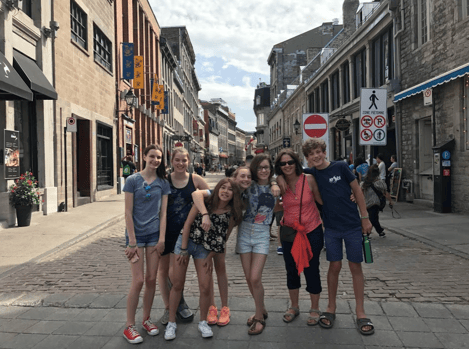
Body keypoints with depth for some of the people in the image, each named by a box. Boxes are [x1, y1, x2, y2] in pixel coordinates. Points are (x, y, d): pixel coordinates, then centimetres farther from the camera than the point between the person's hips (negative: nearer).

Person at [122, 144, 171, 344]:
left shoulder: (163, 184, 4)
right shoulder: (133, 180, -6)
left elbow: (163, 213, 4)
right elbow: (128, 212, -8)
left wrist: (162, 239, -3)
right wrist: (132, 242, -11)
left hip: (154, 234, 3)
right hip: (137, 235, -3)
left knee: (151, 279, 8)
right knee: (138, 281, -4)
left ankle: (146, 319, 27)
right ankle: (129, 326, 12)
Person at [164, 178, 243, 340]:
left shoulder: (231, 214, -9)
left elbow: (223, 238, -1)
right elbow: (187, 223, -10)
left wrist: (210, 257, -3)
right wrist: (183, 249, -10)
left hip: (205, 249, 1)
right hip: (186, 241, -1)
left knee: (205, 288, 1)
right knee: (177, 285, 4)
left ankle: (203, 322, 25)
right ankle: (171, 323, 21)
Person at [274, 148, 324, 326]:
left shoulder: (308, 179, -10)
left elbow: (321, 200, -1)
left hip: (312, 231, -2)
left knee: (311, 270, 5)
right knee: (291, 270, 14)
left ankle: (315, 309, 29)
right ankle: (294, 306, 37)